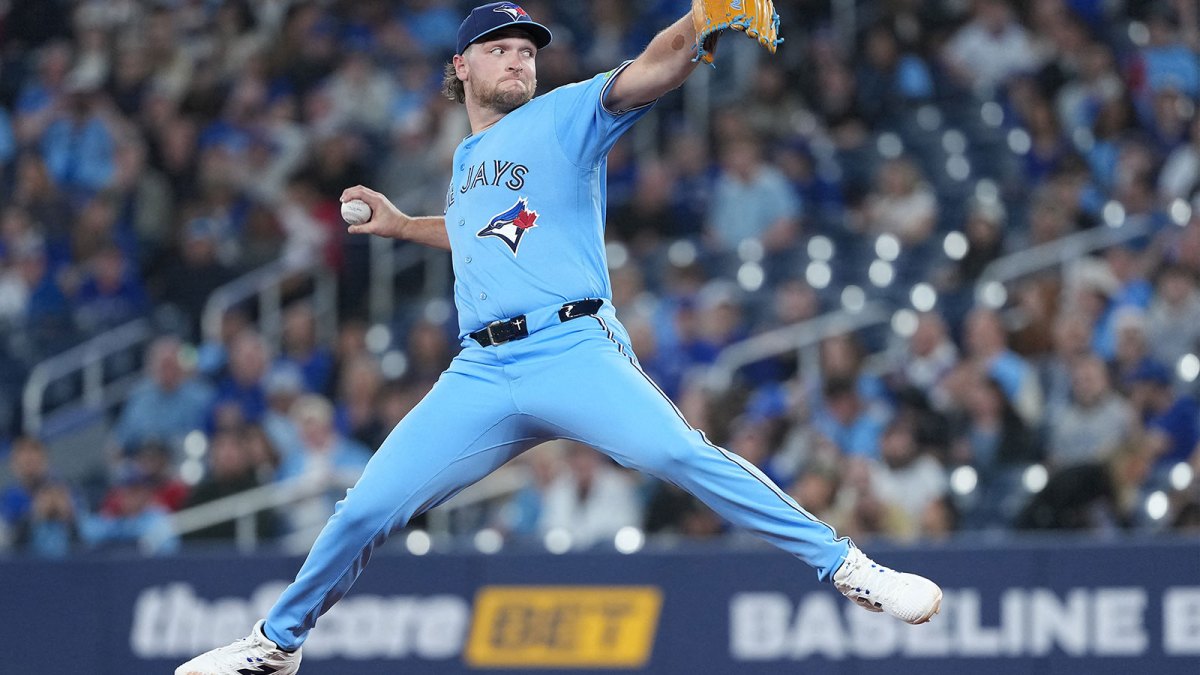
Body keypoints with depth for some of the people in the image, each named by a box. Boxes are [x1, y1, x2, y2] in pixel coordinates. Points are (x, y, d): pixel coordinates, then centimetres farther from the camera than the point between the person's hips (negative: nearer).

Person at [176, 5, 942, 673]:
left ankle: (844, 566, -26)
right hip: (481, 373, 5)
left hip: (574, 353, -5)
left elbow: (653, 70, -11)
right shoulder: (467, 158, 25)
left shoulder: (565, 115, 7)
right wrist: (399, 225, 41)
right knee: (367, 510, 1)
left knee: (679, 453, -30)